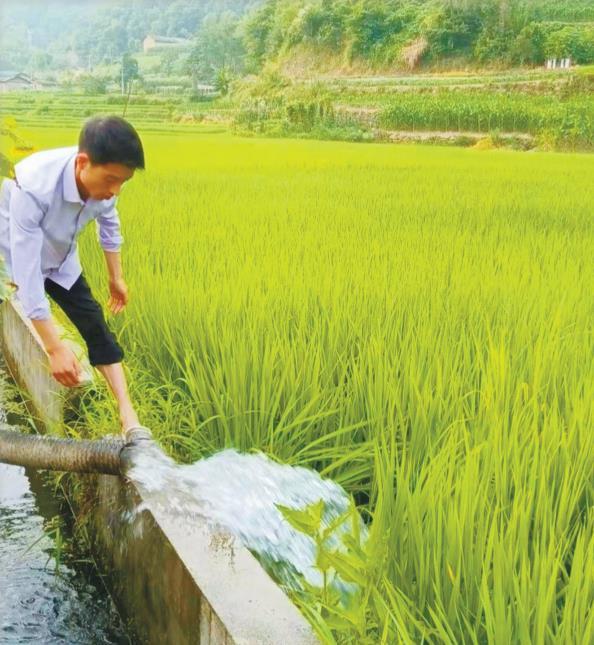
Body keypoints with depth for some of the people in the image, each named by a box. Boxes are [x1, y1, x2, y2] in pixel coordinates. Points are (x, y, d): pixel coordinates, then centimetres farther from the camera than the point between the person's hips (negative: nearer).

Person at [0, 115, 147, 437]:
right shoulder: (33, 188, -43)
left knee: (95, 325, -2)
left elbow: (108, 223, -1)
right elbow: (27, 271, -41)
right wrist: (54, 346, -40)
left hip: (60, 261, 5)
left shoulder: (101, 179, -24)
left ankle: (127, 413, 0)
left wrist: (116, 277, 11)